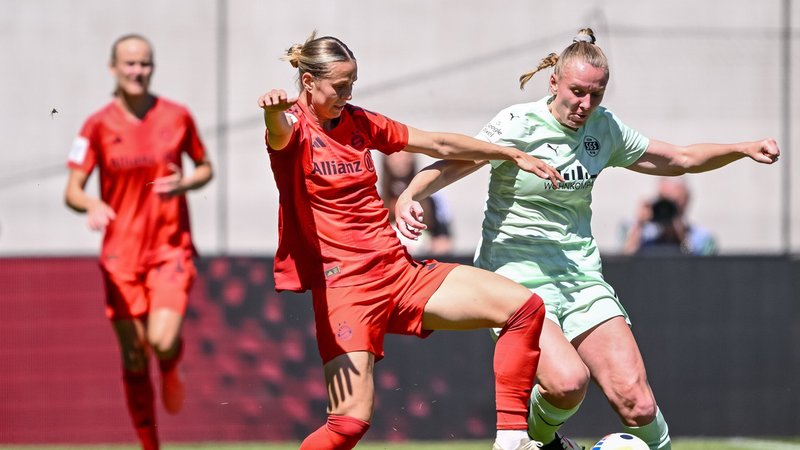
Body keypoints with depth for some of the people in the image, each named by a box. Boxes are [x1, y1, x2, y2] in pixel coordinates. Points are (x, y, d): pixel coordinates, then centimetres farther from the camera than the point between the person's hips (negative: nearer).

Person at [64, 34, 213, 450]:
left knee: (163, 341, -21)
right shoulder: (98, 125, -2)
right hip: (121, 255, 0)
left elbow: (205, 166, 15)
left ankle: (170, 370, 17)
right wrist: (93, 205, -27)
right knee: (134, 361, 2)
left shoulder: (176, 116, 1)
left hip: (171, 249, 0)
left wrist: (185, 183, -8)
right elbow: (72, 191, -4)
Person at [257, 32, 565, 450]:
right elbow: (279, 135, -33)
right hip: (344, 286, -7)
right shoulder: (295, 127, -7)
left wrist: (512, 154, 26)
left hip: (401, 273, 7)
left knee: (524, 307, -3)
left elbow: (437, 144, 22)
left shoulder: (357, 122, 13)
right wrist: (273, 110, -58)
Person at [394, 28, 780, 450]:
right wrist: (409, 197, -40)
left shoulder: (604, 128, 7)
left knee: (636, 402, -11)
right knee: (568, 382, -28)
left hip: (581, 277, 5)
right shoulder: (518, 125, -10)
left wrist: (744, 149, 7)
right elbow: (454, 161, -21)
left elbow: (679, 159, 19)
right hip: (517, 277, -5)